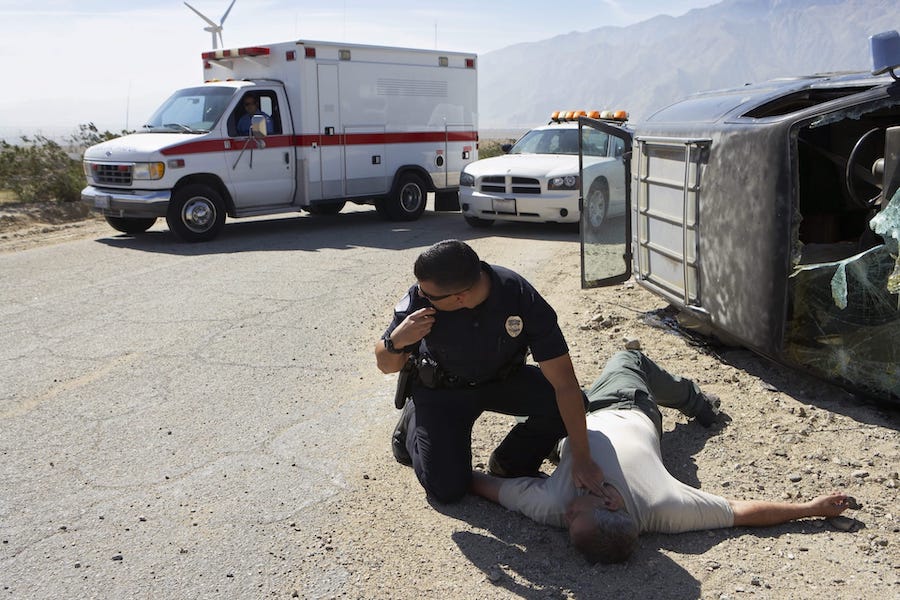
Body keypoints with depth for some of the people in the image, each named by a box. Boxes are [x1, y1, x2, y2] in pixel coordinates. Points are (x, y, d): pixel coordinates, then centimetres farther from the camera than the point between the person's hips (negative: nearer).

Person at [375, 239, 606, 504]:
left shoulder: (523, 300, -32)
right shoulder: (418, 298, -29)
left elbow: (565, 384, -29)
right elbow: (386, 366, -13)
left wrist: (581, 459, -31)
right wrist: (396, 341, -38)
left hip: (503, 380, 2)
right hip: (441, 389, -1)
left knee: (570, 403, -23)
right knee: (447, 490, -13)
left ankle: (510, 464, 4)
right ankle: (413, 423, 18)